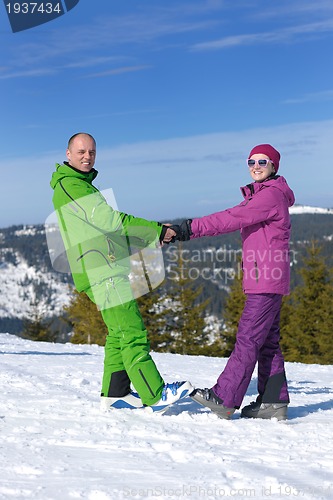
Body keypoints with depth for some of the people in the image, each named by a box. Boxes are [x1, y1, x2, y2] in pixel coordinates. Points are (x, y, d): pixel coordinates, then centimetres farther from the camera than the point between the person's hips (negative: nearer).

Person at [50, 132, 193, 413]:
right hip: (102, 274, -10)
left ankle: (115, 395, 18)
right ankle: (155, 396, -10)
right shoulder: (69, 185, -11)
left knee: (119, 333, 13)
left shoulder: (83, 185, 23)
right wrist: (156, 231, -15)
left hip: (110, 271, 10)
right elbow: (109, 220, -18)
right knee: (132, 333, -11)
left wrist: (153, 235, 13)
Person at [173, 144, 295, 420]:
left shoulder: (272, 195, -12)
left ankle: (224, 398, -9)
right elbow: (233, 218, 15)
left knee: (248, 338, -10)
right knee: (267, 341, 10)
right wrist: (189, 228, 5)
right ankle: (273, 401, 14)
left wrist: (191, 228, -22)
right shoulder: (258, 196, 21)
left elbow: (232, 219, -20)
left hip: (267, 280, -10)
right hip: (263, 281, 10)